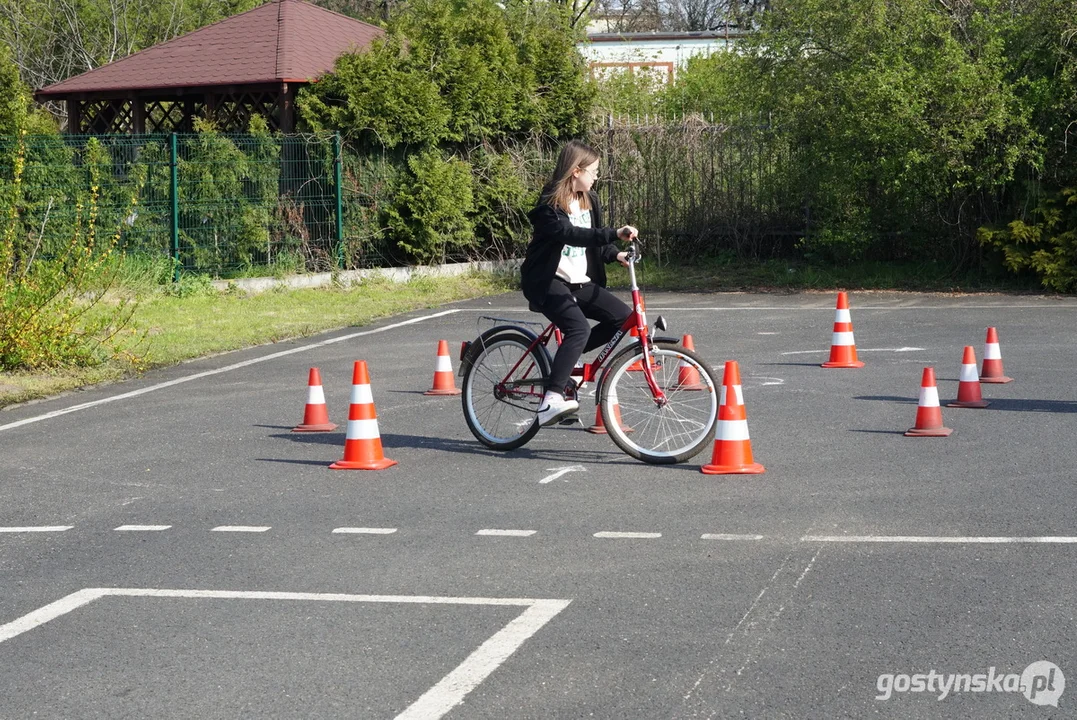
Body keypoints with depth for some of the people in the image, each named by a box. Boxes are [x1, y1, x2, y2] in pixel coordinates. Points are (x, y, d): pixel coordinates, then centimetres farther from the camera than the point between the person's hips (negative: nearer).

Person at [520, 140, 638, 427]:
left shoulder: (589, 200, 11)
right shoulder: (550, 205, -15)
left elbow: (595, 237, 18)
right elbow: (570, 233, -32)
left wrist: (615, 254, -4)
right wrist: (614, 234, -42)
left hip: (579, 283, 8)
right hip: (546, 282, -8)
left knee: (623, 316, -7)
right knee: (579, 328, -30)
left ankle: (567, 357, 8)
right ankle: (550, 401, -32)